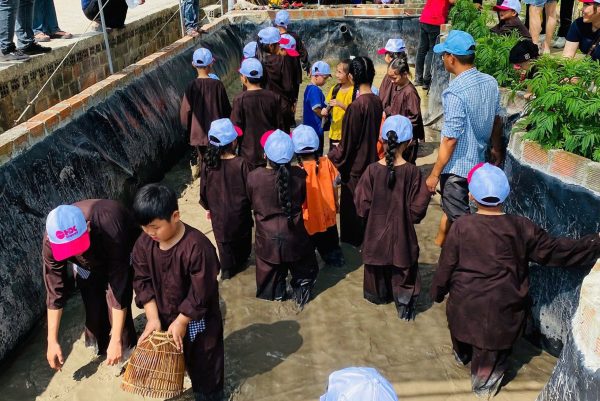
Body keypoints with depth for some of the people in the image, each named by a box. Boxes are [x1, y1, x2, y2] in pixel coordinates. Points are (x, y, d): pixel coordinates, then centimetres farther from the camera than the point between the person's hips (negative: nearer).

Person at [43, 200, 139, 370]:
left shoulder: (110, 230, -47)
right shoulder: (50, 243, -35)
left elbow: (119, 289, -40)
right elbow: (55, 292, -23)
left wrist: (116, 340, -37)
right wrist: (52, 341, -18)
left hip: (123, 251, -3)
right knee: (93, 306, 3)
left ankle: (127, 349, 13)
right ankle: (101, 347, 31)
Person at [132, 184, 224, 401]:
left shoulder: (197, 246, -32)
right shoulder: (144, 244, -13)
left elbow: (201, 292, -25)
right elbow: (142, 282, -6)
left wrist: (181, 322, -17)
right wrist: (153, 318, -12)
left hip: (197, 321, -5)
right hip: (164, 318, 5)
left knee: (205, 365, 16)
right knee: (186, 362, 26)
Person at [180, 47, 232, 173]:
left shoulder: (192, 86, -11)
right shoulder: (217, 85, -13)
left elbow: (185, 111, -5)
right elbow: (226, 108, -5)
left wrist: (189, 129, 12)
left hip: (198, 133, 1)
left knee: (202, 160, 15)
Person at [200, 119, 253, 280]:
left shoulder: (207, 164, -16)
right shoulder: (241, 164, -25)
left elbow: (203, 189, -4)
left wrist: (207, 207, 13)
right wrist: (250, 204, 5)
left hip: (218, 212, 2)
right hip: (239, 212, -1)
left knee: (224, 241, 20)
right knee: (242, 239, 24)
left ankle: (227, 269, 32)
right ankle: (240, 263, 45)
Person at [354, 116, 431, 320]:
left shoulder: (372, 170, -17)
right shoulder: (413, 172, -17)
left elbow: (362, 205, -12)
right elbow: (418, 208, -13)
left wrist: (374, 215, 7)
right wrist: (410, 217, 8)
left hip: (376, 230, 2)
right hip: (402, 232, -1)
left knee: (377, 265, 23)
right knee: (403, 270, 17)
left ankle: (378, 295, 41)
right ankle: (404, 303, 19)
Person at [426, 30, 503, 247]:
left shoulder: (455, 92, -26)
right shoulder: (490, 82, -2)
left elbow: (450, 139, -24)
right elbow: (496, 119, 11)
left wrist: (434, 174, -15)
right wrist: (496, 148, 27)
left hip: (457, 166, -8)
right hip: (477, 160, 8)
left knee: (460, 218, 6)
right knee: (450, 207, 27)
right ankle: (440, 243, 45)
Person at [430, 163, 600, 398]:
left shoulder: (461, 226, -17)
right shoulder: (521, 228, -15)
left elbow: (446, 265, -9)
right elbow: (553, 251, -6)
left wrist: (437, 292, 8)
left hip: (464, 302, 1)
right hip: (502, 306, -1)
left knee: (465, 329, 32)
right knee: (493, 348, 22)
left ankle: (462, 355, 59)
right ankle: (484, 382, 40)